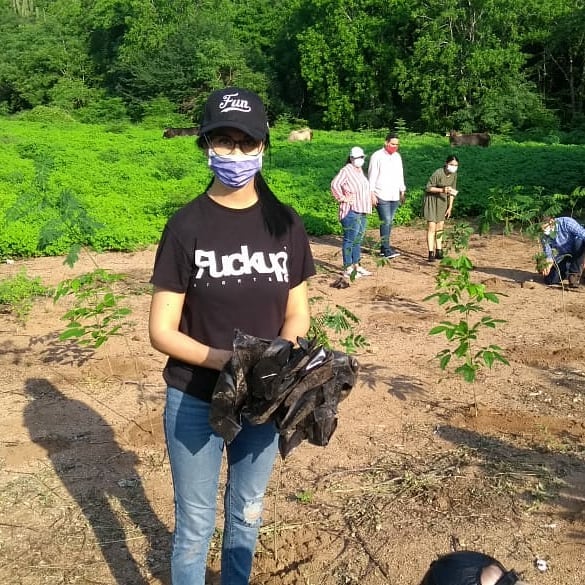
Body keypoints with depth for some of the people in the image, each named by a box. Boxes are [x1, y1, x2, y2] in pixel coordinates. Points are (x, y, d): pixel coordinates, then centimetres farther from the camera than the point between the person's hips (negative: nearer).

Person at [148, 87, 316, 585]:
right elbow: (161, 330, -11)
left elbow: (297, 313, 3)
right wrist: (224, 359, -27)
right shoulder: (187, 225, -11)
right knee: (196, 526, 11)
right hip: (195, 401, -3)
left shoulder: (285, 224, -3)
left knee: (247, 515, 22)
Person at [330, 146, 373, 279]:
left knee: (358, 240, 16)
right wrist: (343, 198, -18)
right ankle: (347, 269, 0)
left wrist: (370, 198, 17)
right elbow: (335, 184, -24)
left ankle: (356, 266, 25)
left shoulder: (359, 170, 15)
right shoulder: (346, 170, -13)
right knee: (350, 240, -5)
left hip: (362, 212, 9)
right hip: (351, 212, -9)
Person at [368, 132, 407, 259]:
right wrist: (372, 194, -12)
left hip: (394, 196, 6)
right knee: (385, 221, -11)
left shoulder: (397, 156, 12)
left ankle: (384, 247, 15)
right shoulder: (377, 156, -7)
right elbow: (372, 176, -7)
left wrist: (402, 191, 17)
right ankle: (386, 250, -9)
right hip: (381, 196, -6)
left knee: (389, 222, 8)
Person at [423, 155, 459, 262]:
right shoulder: (438, 173, -23)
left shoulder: (454, 174, -4)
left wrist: (450, 207, 4)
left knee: (440, 227, 11)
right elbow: (428, 188, -18)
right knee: (431, 227, -8)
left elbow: (452, 190, 6)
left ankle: (439, 252, 18)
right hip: (432, 200, -6)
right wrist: (442, 190, -30)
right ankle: (431, 253, -6)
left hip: (442, 200, 6)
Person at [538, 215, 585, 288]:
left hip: (578, 252, -4)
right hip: (564, 256, 4)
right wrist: (549, 265, -29)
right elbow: (549, 255, -7)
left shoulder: (566, 223, -26)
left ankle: (574, 274, -22)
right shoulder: (544, 238, -12)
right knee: (549, 280, -8)